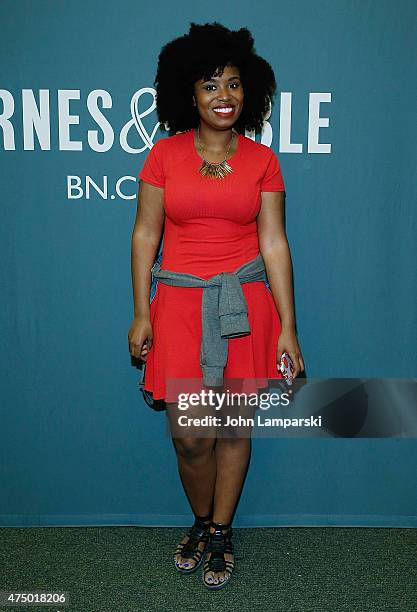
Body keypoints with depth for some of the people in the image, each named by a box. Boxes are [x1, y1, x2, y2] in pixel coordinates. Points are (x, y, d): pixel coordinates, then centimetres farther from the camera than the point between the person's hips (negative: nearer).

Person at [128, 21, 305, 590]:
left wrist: (288, 326, -3)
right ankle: (201, 522, 33)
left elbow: (273, 242, 0)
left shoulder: (262, 160, 3)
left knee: (234, 428, 9)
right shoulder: (164, 154, 3)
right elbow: (145, 234, 3)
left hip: (246, 305, 1)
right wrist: (141, 313, -1)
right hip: (180, 306, 0)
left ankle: (221, 532, 31)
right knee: (190, 436, 3)